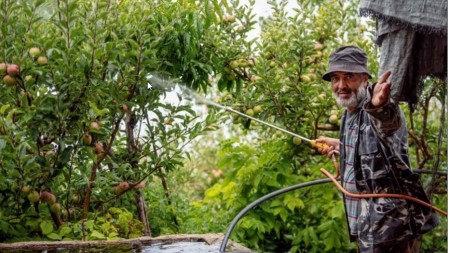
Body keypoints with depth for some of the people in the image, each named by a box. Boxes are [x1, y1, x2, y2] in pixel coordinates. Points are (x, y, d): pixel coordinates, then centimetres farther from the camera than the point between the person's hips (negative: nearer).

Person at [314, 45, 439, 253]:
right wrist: (341, 146, 36)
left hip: (389, 224, -9)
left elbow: (388, 123, -47)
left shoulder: (374, 110, -21)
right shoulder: (349, 115, 8)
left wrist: (381, 106, -68)